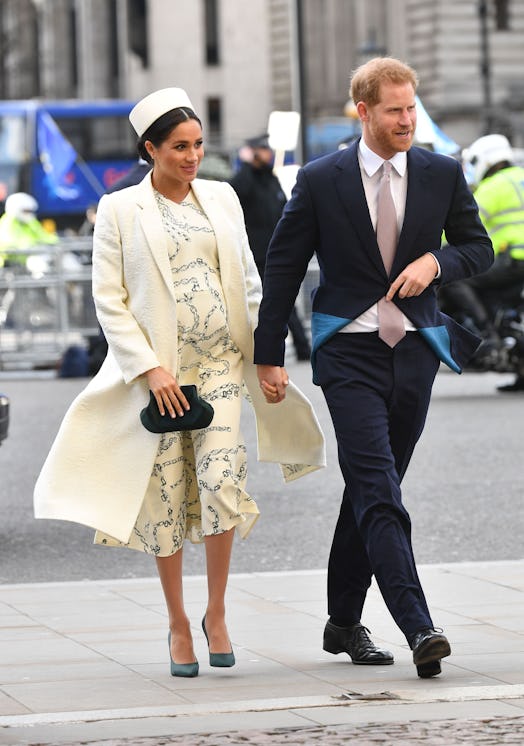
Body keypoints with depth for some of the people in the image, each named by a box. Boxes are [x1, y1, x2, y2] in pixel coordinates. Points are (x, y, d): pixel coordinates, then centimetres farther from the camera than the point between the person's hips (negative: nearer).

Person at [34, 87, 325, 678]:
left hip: (221, 363, 2)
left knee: (221, 483, -14)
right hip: (157, 373, -2)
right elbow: (109, 299, -4)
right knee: (166, 498, 2)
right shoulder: (119, 210, -1)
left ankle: (216, 612, 2)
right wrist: (151, 368, -13)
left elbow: (249, 281, 16)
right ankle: (178, 625, 16)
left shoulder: (221, 199, 10)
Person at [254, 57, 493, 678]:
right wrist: (269, 357, 3)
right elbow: (283, 268, 4)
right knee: (378, 493, -15)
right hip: (348, 353, -3)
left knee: (370, 490, 12)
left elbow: (479, 248, 15)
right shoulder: (321, 180, -2)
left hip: (413, 349, 3)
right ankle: (418, 628, -24)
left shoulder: (441, 175, 4)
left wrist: (435, 262, -7)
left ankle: (344, 621, 25)